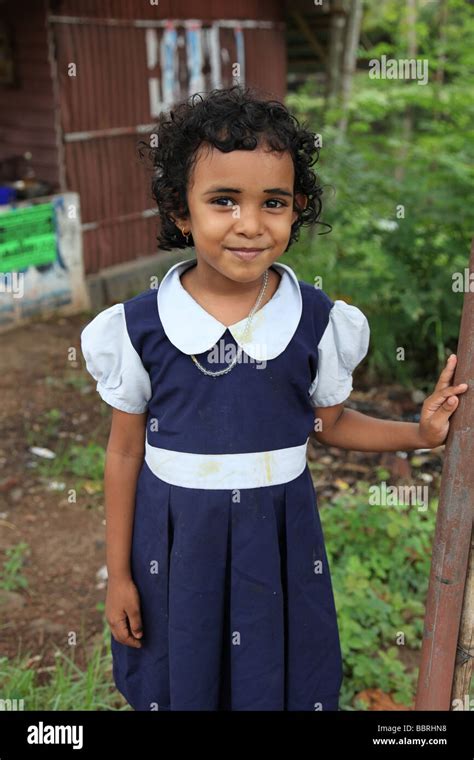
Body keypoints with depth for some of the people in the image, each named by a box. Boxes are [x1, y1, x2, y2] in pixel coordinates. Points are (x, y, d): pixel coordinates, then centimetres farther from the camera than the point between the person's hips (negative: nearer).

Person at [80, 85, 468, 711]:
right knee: (181, 680, 17)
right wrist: (118, 574, 2)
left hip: (278, 535, 1)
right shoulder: (138, 327, -12)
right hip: (175, 539, 0)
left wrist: (420, 432, -6)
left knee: (278, 680, 16)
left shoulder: (319, 322, -10)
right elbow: (125, 451, -3)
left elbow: (328, 423, 6)